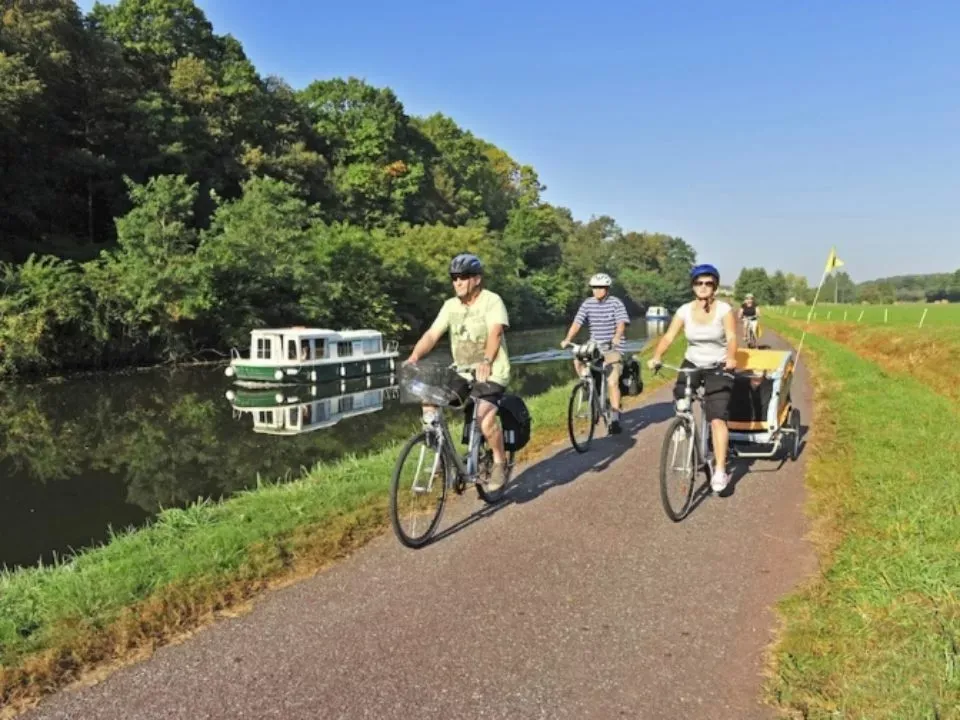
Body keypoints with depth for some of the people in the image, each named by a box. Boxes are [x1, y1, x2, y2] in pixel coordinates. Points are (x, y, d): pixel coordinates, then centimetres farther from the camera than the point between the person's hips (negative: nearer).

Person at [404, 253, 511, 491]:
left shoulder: (492, 301, -12)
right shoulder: (450, 305, 4)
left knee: (485, 418, -26)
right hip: (461, 373, 6)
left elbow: (495, 333, -27)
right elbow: (432, 334, -5)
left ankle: (500, 462, 1)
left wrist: (486, 361, -45)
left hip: (491, 374, -6)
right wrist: (414, 357, -22)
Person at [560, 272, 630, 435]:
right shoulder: (588, 303, 1)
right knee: (578, 360, -22)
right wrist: (568, 339, -23)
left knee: (612, 382, -12)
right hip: (594, 346, 4)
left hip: (612, 348, -4)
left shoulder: (616, 303, -7)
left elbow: (622, 323, -20)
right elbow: (577, 323, -7)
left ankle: (615, 418, -2)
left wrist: (617, 337, -41)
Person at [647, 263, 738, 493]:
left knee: (717, 419, -14)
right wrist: (656, 357, -31)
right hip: (692, 364, 4)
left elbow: (731, 337, -22)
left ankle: (720, 472, -11)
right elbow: (669, 336, -12)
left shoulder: (724, 309, -11)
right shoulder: (685, 310, -5)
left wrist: (731, 358, -43)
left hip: (718, 367, -3)